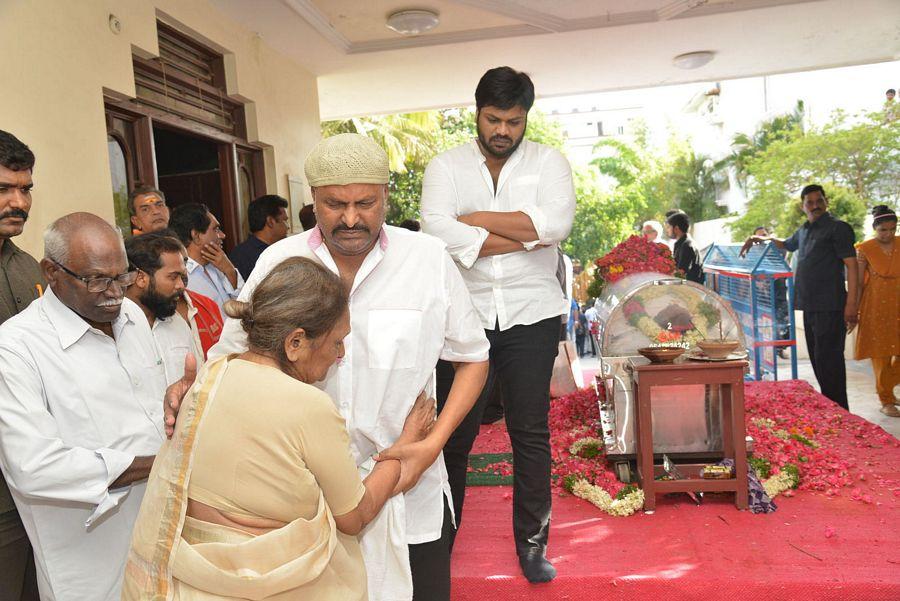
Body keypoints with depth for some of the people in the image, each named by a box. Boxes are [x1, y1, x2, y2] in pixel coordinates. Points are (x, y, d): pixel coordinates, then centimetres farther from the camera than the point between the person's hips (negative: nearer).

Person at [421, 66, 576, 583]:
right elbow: (438, 231, -14)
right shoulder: (446, 166, 4)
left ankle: (533, 542, 26)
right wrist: (526, 236, -13)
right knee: (454, 432, 7)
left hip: (531, 314, 0)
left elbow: (557, 223, -15)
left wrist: (475, 218, -11)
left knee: (531, 433, 9)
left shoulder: (548, 161, 4)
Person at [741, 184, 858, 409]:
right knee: (817, 359, 12)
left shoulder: (838, 228, -5)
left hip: (830, 306, -8)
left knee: (829, 361, -9)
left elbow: (851, 265, -11)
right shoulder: (803, 231, 19)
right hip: (809, 306, 8)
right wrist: (761, 238, 30)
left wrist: (851, 304, -19)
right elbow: (786, 244, 42)